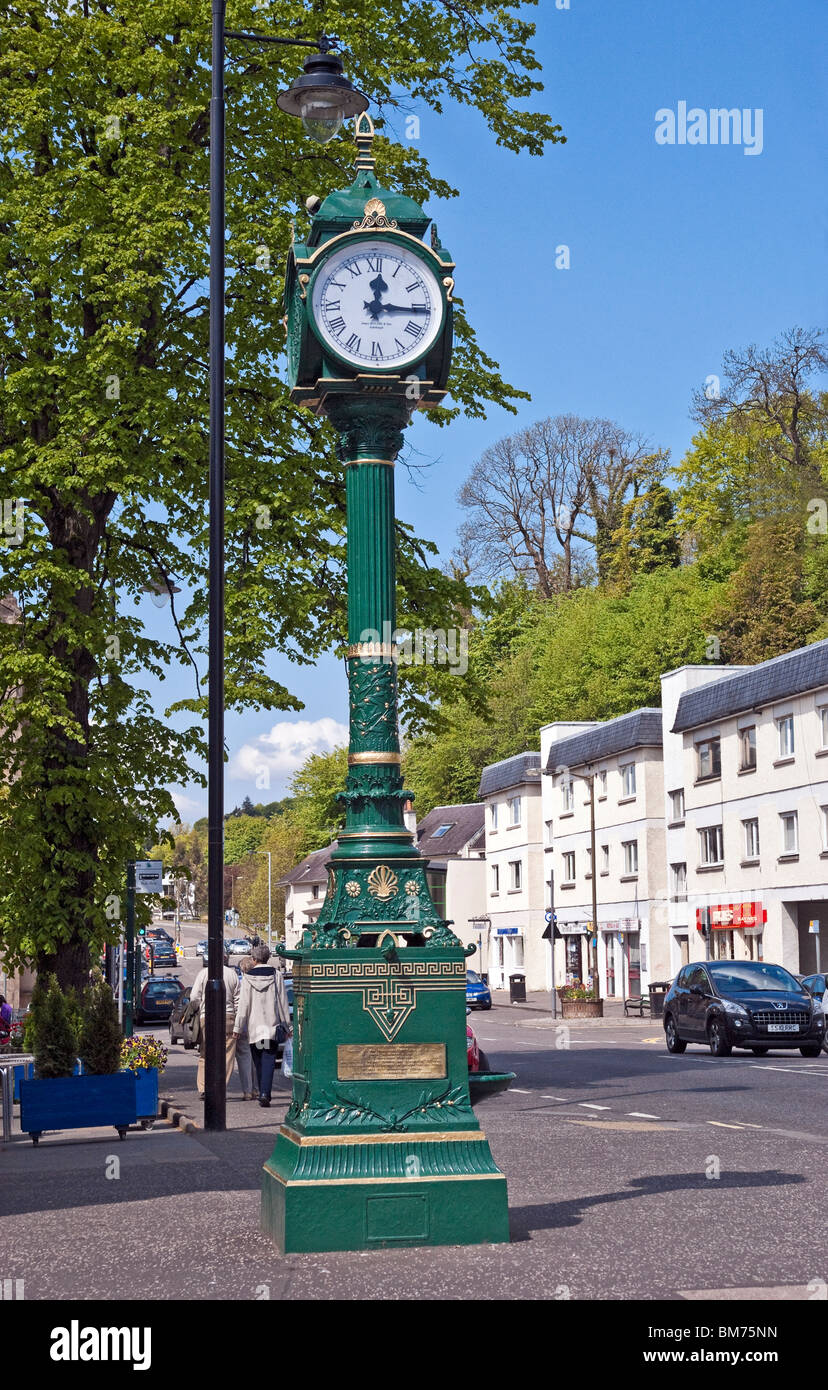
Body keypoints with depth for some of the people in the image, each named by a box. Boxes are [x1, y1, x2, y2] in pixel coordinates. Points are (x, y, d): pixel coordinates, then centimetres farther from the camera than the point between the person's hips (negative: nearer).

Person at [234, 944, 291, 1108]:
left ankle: (262, 1093, 16)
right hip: (272, 1025, 0)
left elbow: (243, 1004, -3)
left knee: (258, 1062, 12)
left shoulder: (247, 978, -2)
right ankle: (265, 1093, -20)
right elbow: (283, 1002, 2)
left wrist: (238, 1027, 2)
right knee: (269, 1060, -4)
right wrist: (287, 1025, 8)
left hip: (254, 1026, 0)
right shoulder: (276, 975, -1)